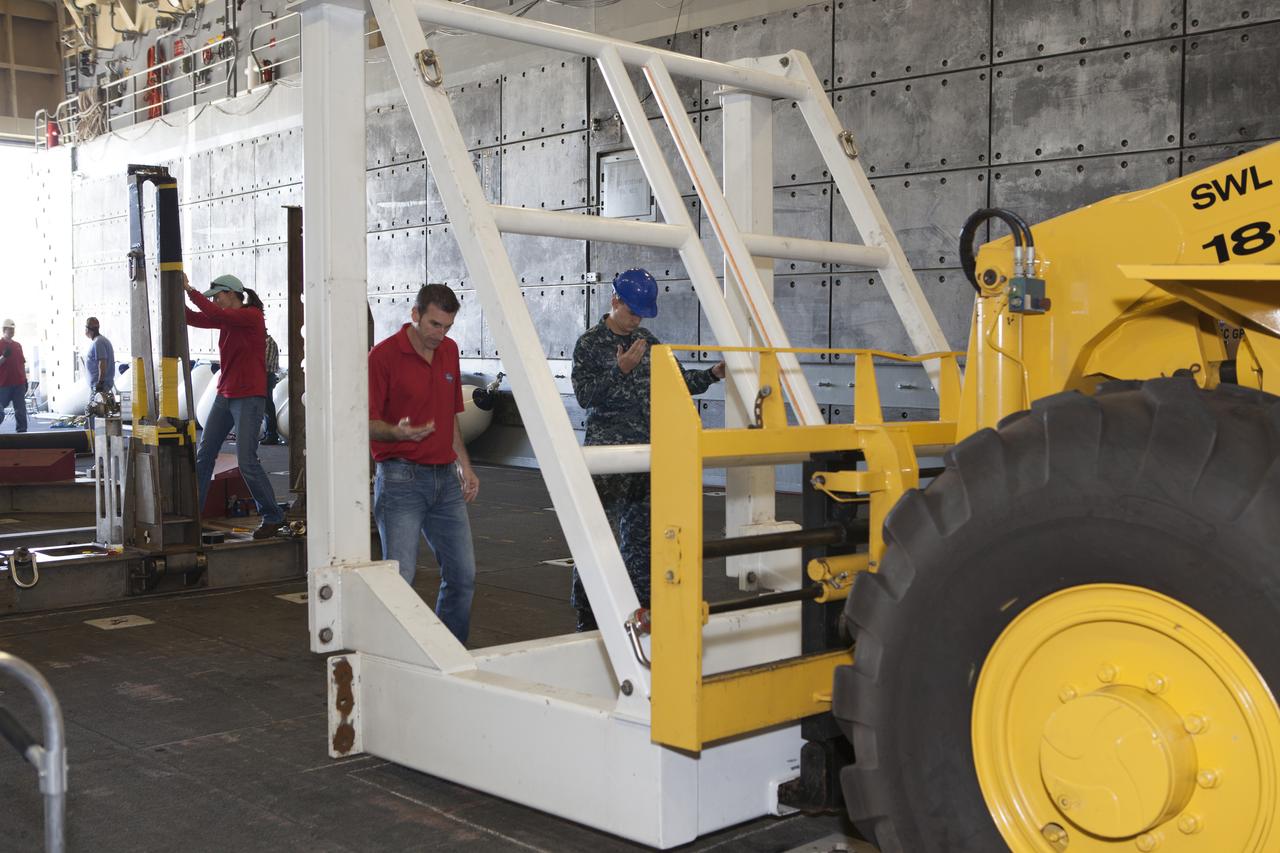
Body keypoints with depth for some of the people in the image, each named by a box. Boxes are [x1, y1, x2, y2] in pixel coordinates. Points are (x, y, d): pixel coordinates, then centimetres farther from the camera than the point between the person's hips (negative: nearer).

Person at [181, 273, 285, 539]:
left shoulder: (252, 316, -11)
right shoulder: (227, 319, 13)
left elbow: (214, 315, -23)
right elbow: (193, 319, 7)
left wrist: (189, 290, -17)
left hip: (249, 398, -8)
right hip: (225, 396, 8)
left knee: (247, 460, -11)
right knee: (204, 455, 7)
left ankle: (272, 517, 1)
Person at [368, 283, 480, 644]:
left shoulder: (449, 351, 11)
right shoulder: (384, 355, -10)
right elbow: (367, 423, -12)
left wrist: (464, 465, 17)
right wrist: (398, 433, -31)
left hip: (445, 479, 7)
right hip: (401, 479, -7)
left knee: (463, 575, 10)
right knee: (400, 577, -7)